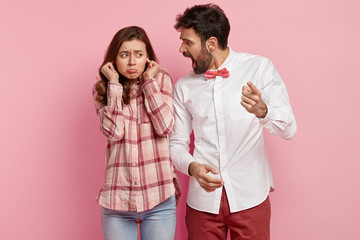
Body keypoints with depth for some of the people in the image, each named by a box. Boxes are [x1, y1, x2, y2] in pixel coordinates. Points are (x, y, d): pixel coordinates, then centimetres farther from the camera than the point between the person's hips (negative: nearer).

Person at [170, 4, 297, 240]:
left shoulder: (260, 67, -3)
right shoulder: (184, 86, 4)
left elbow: (288, 129, -9)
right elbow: (177, 143, 8)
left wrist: (261, 110, -30)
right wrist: (192, 166, -14)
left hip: (250, 197, -2)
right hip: (203, 200, 2)